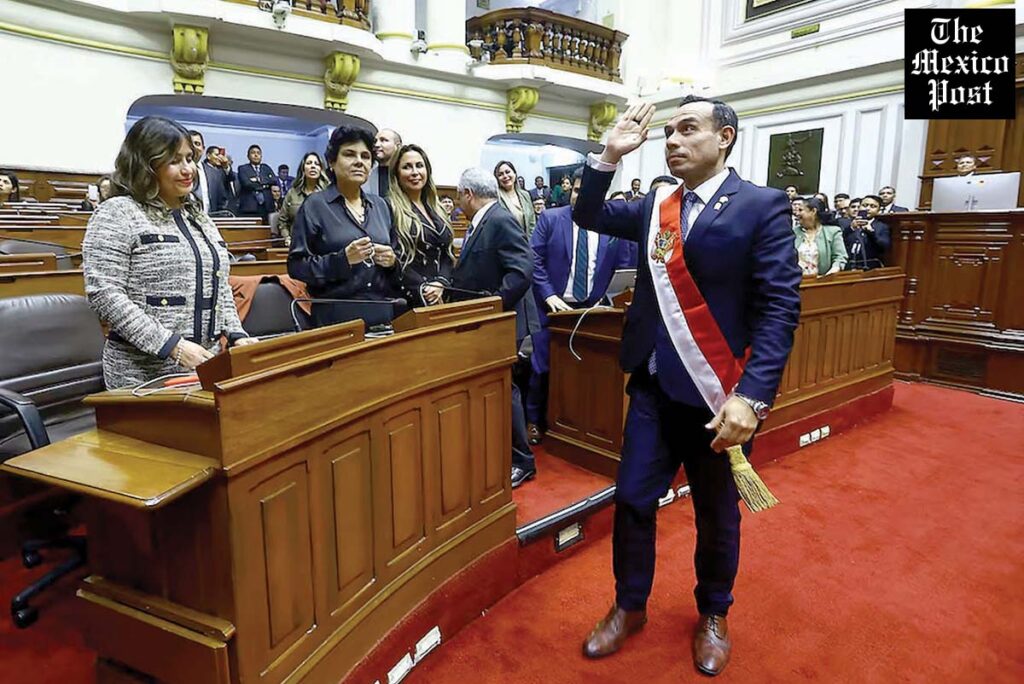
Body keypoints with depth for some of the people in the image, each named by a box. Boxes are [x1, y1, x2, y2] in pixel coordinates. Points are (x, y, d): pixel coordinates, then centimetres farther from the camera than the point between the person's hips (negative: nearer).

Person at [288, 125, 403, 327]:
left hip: (385, 311, 4)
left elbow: (398, 256, 20)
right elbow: (296, 266, -6)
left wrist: (392, 261, -3)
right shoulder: (315, 205, -1)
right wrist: (343, 259, -19)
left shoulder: (381, 206, 13)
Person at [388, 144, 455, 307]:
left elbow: (448, 253, 12)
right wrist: (422, 290, -17)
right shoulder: (389, 208, -7)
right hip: (407, 300, -6)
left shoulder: (437, 209, 14)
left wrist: (441, 283, -5)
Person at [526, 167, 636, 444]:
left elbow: (625, 267, 6)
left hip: (593, 308, 1)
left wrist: (607, 297, -6)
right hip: (555, 306, -1)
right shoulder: (550, 218, -2)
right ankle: (534, 420, 23)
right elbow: (535, 261, -5)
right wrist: (549, 296, -14)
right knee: (543, 367, 5)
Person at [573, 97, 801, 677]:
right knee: (633, 499, 10)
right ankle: (630, 607, 34)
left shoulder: (762, 206, -9)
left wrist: (752, 395, -24)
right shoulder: (656, 206, 7)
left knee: (717, 513, 16)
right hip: (654, 385, 4)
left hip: (717, 393, -4)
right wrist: (611, 155, -1)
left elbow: (780, 306, -14)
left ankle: (713, 614, 41)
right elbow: (589, 215, 15)